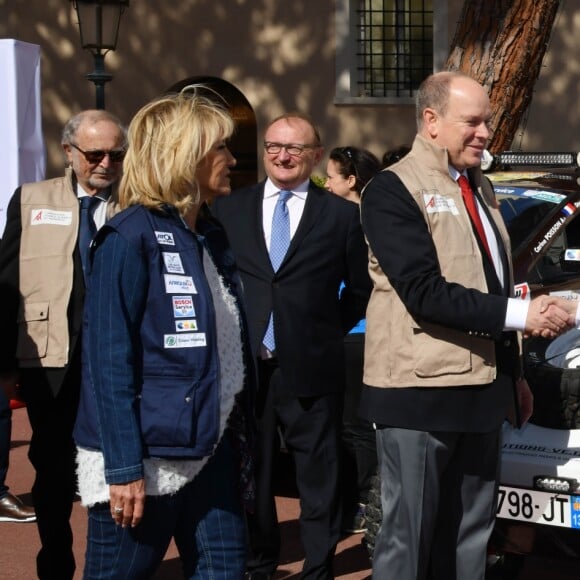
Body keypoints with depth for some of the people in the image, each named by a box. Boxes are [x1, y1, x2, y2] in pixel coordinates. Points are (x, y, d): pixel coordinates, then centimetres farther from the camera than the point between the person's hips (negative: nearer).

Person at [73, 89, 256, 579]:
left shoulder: (211, 235, 12)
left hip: (212, 449, 7)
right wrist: (123, 468, -20)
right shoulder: (131, 238, -12)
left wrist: (240, 440, 12)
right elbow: (108, 359, -16)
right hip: (144, 458, -7)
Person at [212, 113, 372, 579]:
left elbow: (360, 289, 9)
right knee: (250, 476, 12)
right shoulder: (228, 209, 6)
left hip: (310, 368, -2)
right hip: (243, 366, 2)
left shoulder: (341, 216, 1)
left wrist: (327, 333, 5)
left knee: (319, 480, 5)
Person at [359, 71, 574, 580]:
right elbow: (425, 294, -21)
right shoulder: (393, 190, -11)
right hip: (421, 391, -8)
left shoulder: (481, 188, 15)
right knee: (409, 537, 0)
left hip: (482, 388, 8)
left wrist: (513, 372, 21)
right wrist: (520, 315, -21)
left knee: (469, 534, 13)